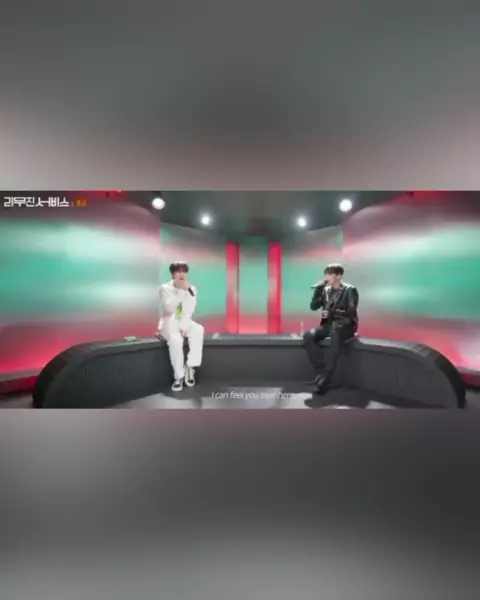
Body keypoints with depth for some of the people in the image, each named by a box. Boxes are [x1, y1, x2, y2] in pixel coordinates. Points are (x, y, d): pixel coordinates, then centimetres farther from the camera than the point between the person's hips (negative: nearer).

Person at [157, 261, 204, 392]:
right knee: (175, 339, -36)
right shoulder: (165, 288, -4)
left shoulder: (192, 289, 4)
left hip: (185, 322, 3)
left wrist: (183, 327, -20)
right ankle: (178, 376, -21)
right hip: (169, 323, -3)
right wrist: (181, 290, -25)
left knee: (198, 329, -31)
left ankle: (190, 367, -22)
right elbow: (170, 308, -22)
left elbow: (189, 311, -5)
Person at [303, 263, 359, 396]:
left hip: (345, 325, -5)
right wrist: (318, 289, -2)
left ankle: (325, 379, -35)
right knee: (308, 336, -24)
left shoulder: (350, 290, -3)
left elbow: (351, 313, -10)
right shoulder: (326, 290, 12)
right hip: (328, 324, 5)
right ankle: (321, 372, -21)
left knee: (335, 338, -39)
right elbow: (313, 307, 7)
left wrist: (332, 313, -22)